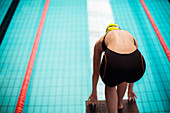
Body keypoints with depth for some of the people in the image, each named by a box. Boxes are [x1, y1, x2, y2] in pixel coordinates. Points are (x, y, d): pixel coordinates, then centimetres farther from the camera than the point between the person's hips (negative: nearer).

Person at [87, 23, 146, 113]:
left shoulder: (100, 41, 33)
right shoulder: (131, 37, 38)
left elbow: (96, 71, 43)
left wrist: (94, 92, 58)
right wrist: (130, 89, 64)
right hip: (138, 65, 3)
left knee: (110, 85, 33)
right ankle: (119, 103, 58)